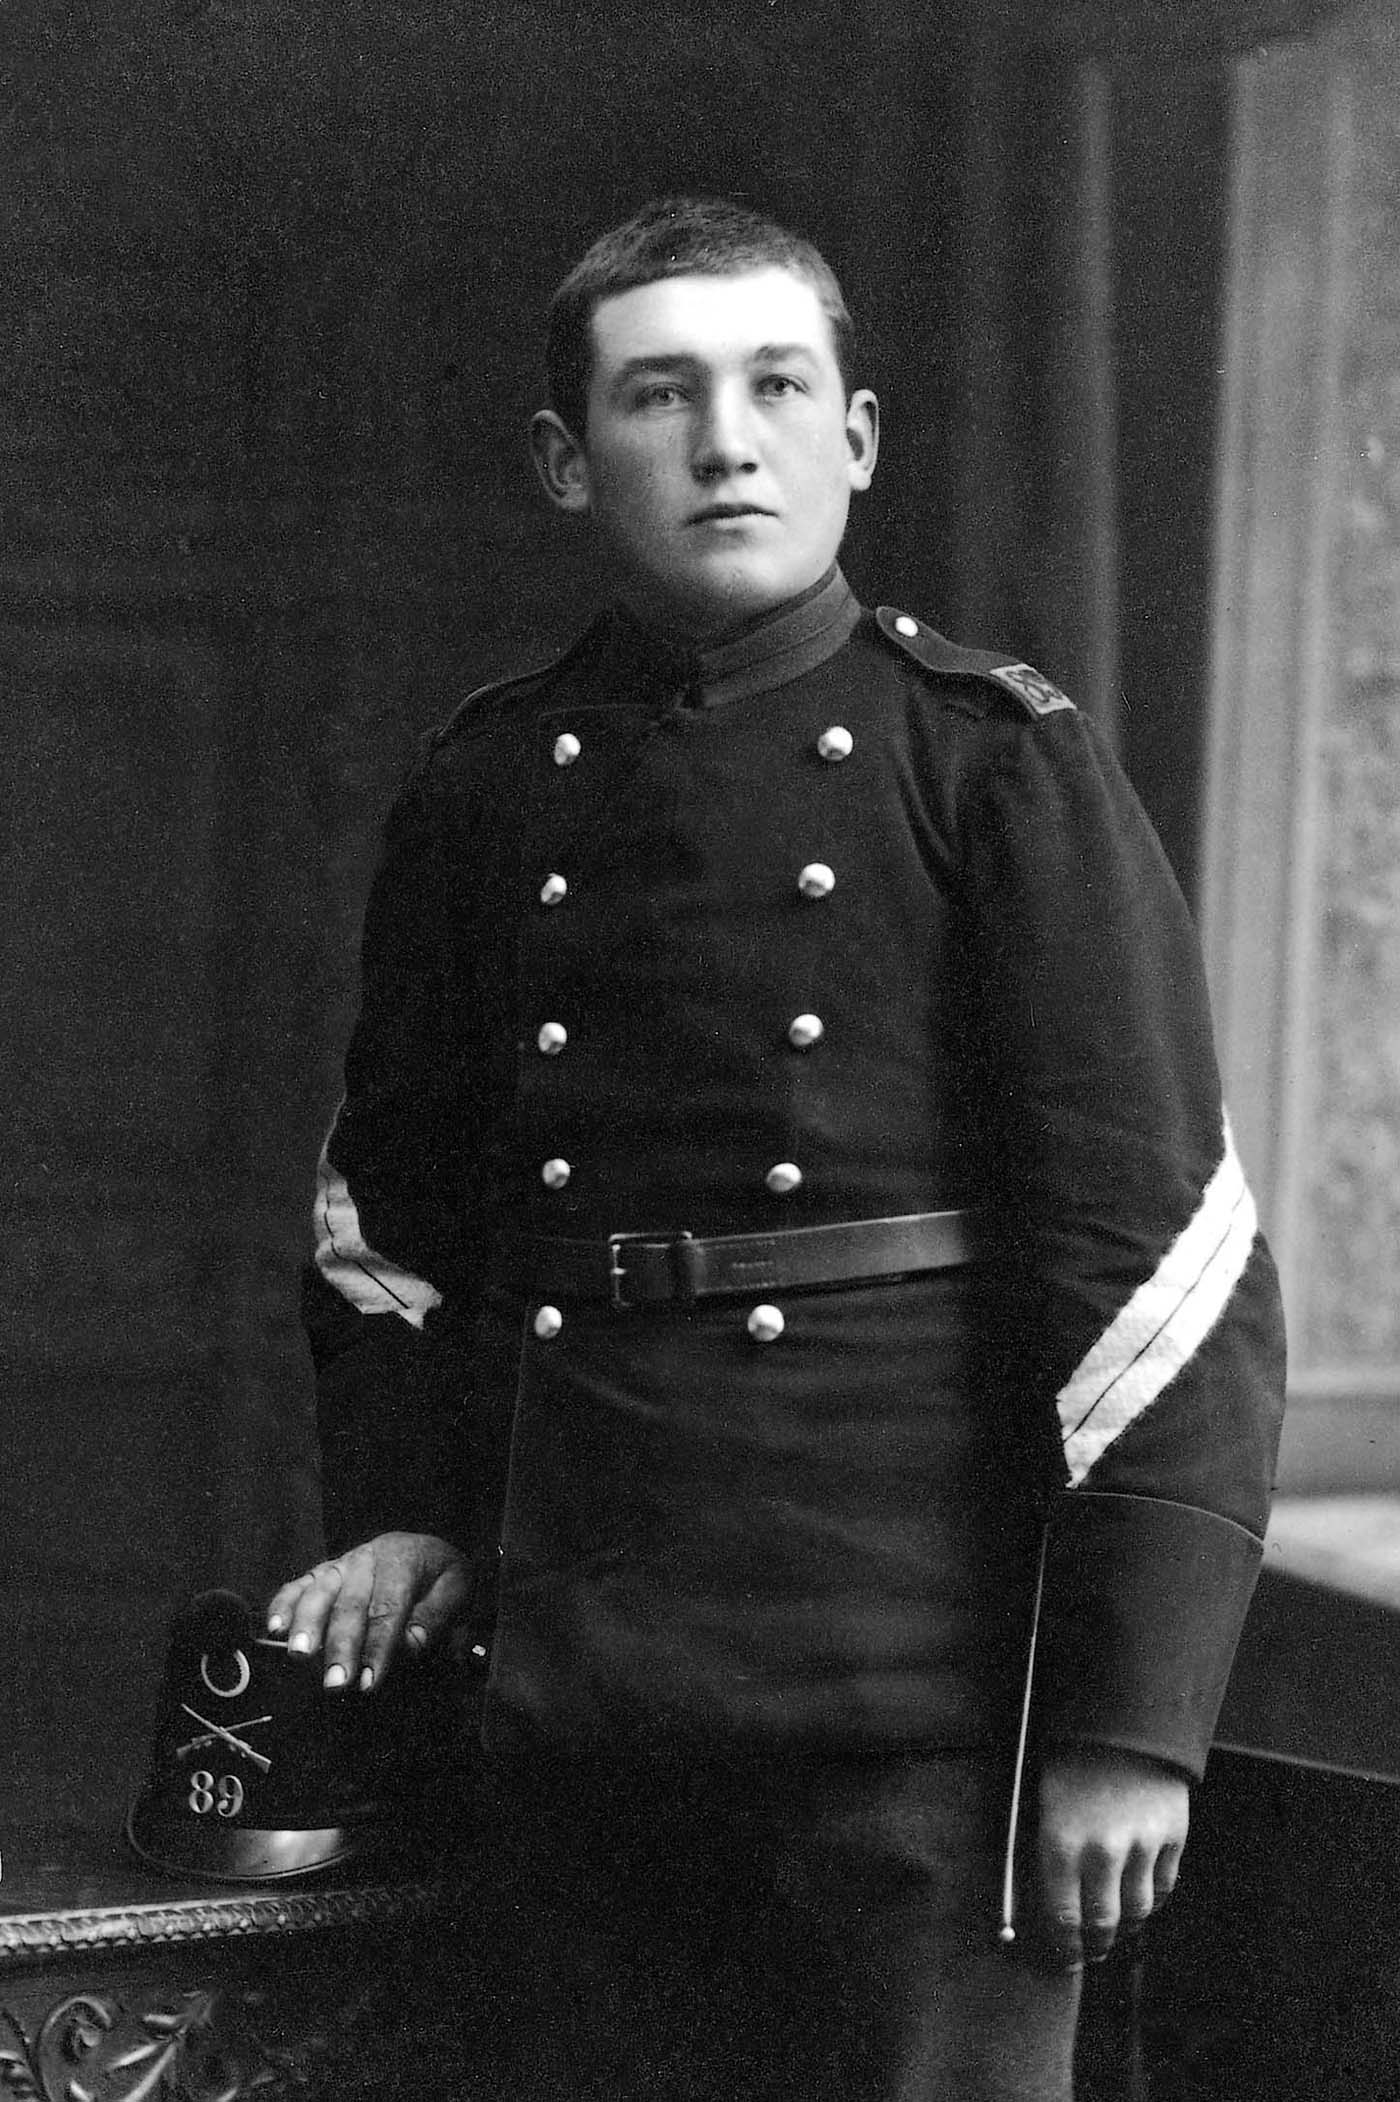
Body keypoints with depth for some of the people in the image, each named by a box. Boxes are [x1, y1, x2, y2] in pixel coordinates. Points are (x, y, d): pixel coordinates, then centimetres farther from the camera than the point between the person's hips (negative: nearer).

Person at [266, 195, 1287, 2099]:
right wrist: (405, 1508, 9)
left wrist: (1127, 1722, -13)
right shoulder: (486, 789, 8)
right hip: (584, 1685, 4)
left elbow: (1166, 1253, -8)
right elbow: (392, 1204, 22)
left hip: (923, 1675, -3)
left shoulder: (997, 763, -4)